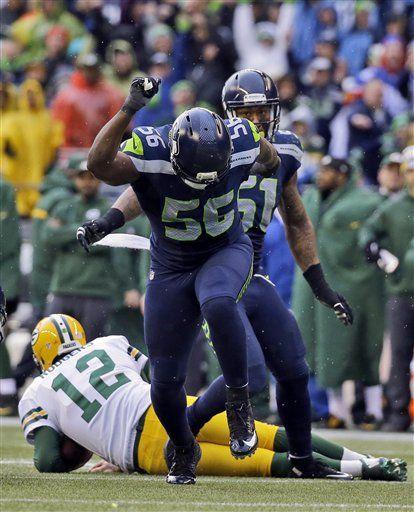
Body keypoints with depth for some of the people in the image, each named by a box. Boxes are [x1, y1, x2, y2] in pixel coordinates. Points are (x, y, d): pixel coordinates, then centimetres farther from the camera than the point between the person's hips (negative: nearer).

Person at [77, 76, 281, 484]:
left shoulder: (240, 141, -21)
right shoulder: (150, 151, -28)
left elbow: (270, 159, 5)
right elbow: (99, 164, -50)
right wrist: (128, 111, -55)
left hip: (226, 253, 0)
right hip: (171, 267, 0)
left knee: (217, 305, -38)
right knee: (165, 382, 0)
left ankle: (239, 404, -20)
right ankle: (183, 451, 31)